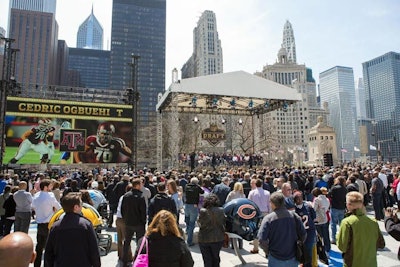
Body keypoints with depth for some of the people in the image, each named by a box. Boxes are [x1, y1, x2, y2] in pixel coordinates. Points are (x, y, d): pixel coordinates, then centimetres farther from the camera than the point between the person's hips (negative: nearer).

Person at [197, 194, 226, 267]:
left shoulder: (203, 211, -16)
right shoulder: (221, 210, -11)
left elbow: (200, 224, -10)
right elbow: (223, 224, -3)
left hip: (203, 239, -1)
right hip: (218, 238, 2)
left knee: (207, 260, 14)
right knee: (216, 258, 22)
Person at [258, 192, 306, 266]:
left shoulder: (268, 218, -15)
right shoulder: (293, 215, -6)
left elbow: (262, 240, -19)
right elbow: (303, 234, -4)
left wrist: (268, 250, -1)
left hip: (276, 260, -3)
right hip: (293, 258, 3)